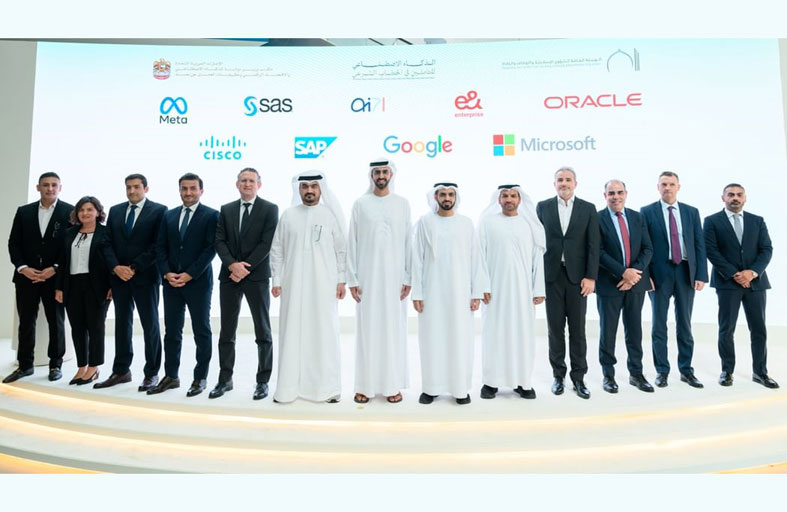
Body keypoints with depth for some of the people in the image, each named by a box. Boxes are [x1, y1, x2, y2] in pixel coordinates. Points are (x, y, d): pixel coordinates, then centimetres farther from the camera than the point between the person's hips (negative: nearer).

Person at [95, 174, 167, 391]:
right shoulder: (115, 211, 13)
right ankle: (121, 371, 19)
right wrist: (116, 267, -8)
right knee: (122, 323, 10)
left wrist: (134, 268, -13)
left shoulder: (159, 210, -3)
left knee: (150, 324, 1)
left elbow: (158, 245, -10)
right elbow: (107, 243, 8)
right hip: (119, 276, 5)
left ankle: (151, 373, 9)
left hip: (145, 276, -5)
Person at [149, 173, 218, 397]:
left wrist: (189, 275, -15)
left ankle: (200, 378, 14)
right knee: (171, 332, 9)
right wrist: (167, 273, -5)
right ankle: (171, 376, 20)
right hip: (171, 282, 5)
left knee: (201, 332, 4)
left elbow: (211, 248, -10)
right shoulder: (168, 215, 13)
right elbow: (160, 247, 10)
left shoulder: (211, 215, -3)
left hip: (198, 282, -4)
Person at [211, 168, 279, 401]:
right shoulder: (226, 210, 12)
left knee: (263, 332, 3)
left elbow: (267, 243, -9)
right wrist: (233, 265, -13)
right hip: (229, 276, 4)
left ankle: (263, 381, 12)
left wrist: (245, 268, -14)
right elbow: (219, 241, 4)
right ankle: (225, 379, 20)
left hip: (256, 276, -4)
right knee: (226, 332, 9)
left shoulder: (270, 209, 0)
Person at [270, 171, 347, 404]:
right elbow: (276, 249, 8)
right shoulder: (288, 215, 6)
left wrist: (341, 280, -3)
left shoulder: (331, 215, 2)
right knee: (292, 333, 4)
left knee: (325, 334, 2)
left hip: (324, 284, -1)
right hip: (293, 284, 2)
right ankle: (289, 387, 14)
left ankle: (328, 387, 12)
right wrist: (276, 280, 3)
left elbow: (342, 249, 2)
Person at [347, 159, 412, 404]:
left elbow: (408, 243, 4)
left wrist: (408, 278, -1)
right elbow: (352, 243, 2)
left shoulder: (402, 204, 5)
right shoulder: (360, 204, 4)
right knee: (367, 329, 2)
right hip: (367, 276, 0)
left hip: (394, 276, 1)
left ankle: (393, 385, 13)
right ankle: (365, 385, 11)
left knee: (394, 329, 3)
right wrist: (352, 279, -3)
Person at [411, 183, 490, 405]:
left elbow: (475, 259, 3)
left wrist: (477, 291, -2)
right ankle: (432, 387, 15)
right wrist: (417, 293, -5)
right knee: (432, 339, 4)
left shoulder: (466, 223, 4)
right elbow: (417, 259, 0)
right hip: (432, 291, -1)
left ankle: (461, 388, 14)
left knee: (460, 339, 4)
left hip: (459, 291, 1)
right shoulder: (424, 222, 1)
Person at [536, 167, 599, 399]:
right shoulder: (543, 207, 5)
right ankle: (558, 375, 17)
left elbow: (593, 246, 0)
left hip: (578, 276, 0)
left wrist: (590, 276, -7)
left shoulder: (588, 209, 5)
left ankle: (578, 377, 15)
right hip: (551, 275, 0)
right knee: (555, 328, 6)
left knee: (578, 329, 5)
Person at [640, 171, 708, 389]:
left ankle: (686, 370, 21)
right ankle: (662, 371, 15)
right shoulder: (647, 212, 0)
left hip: (686, 272, 3)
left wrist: (701, 275, -3)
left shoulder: (691, 212, 9)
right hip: (660, 273, -2)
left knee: (685, 324, 10)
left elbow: (700, 245, 6)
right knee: (659, 324, 5)